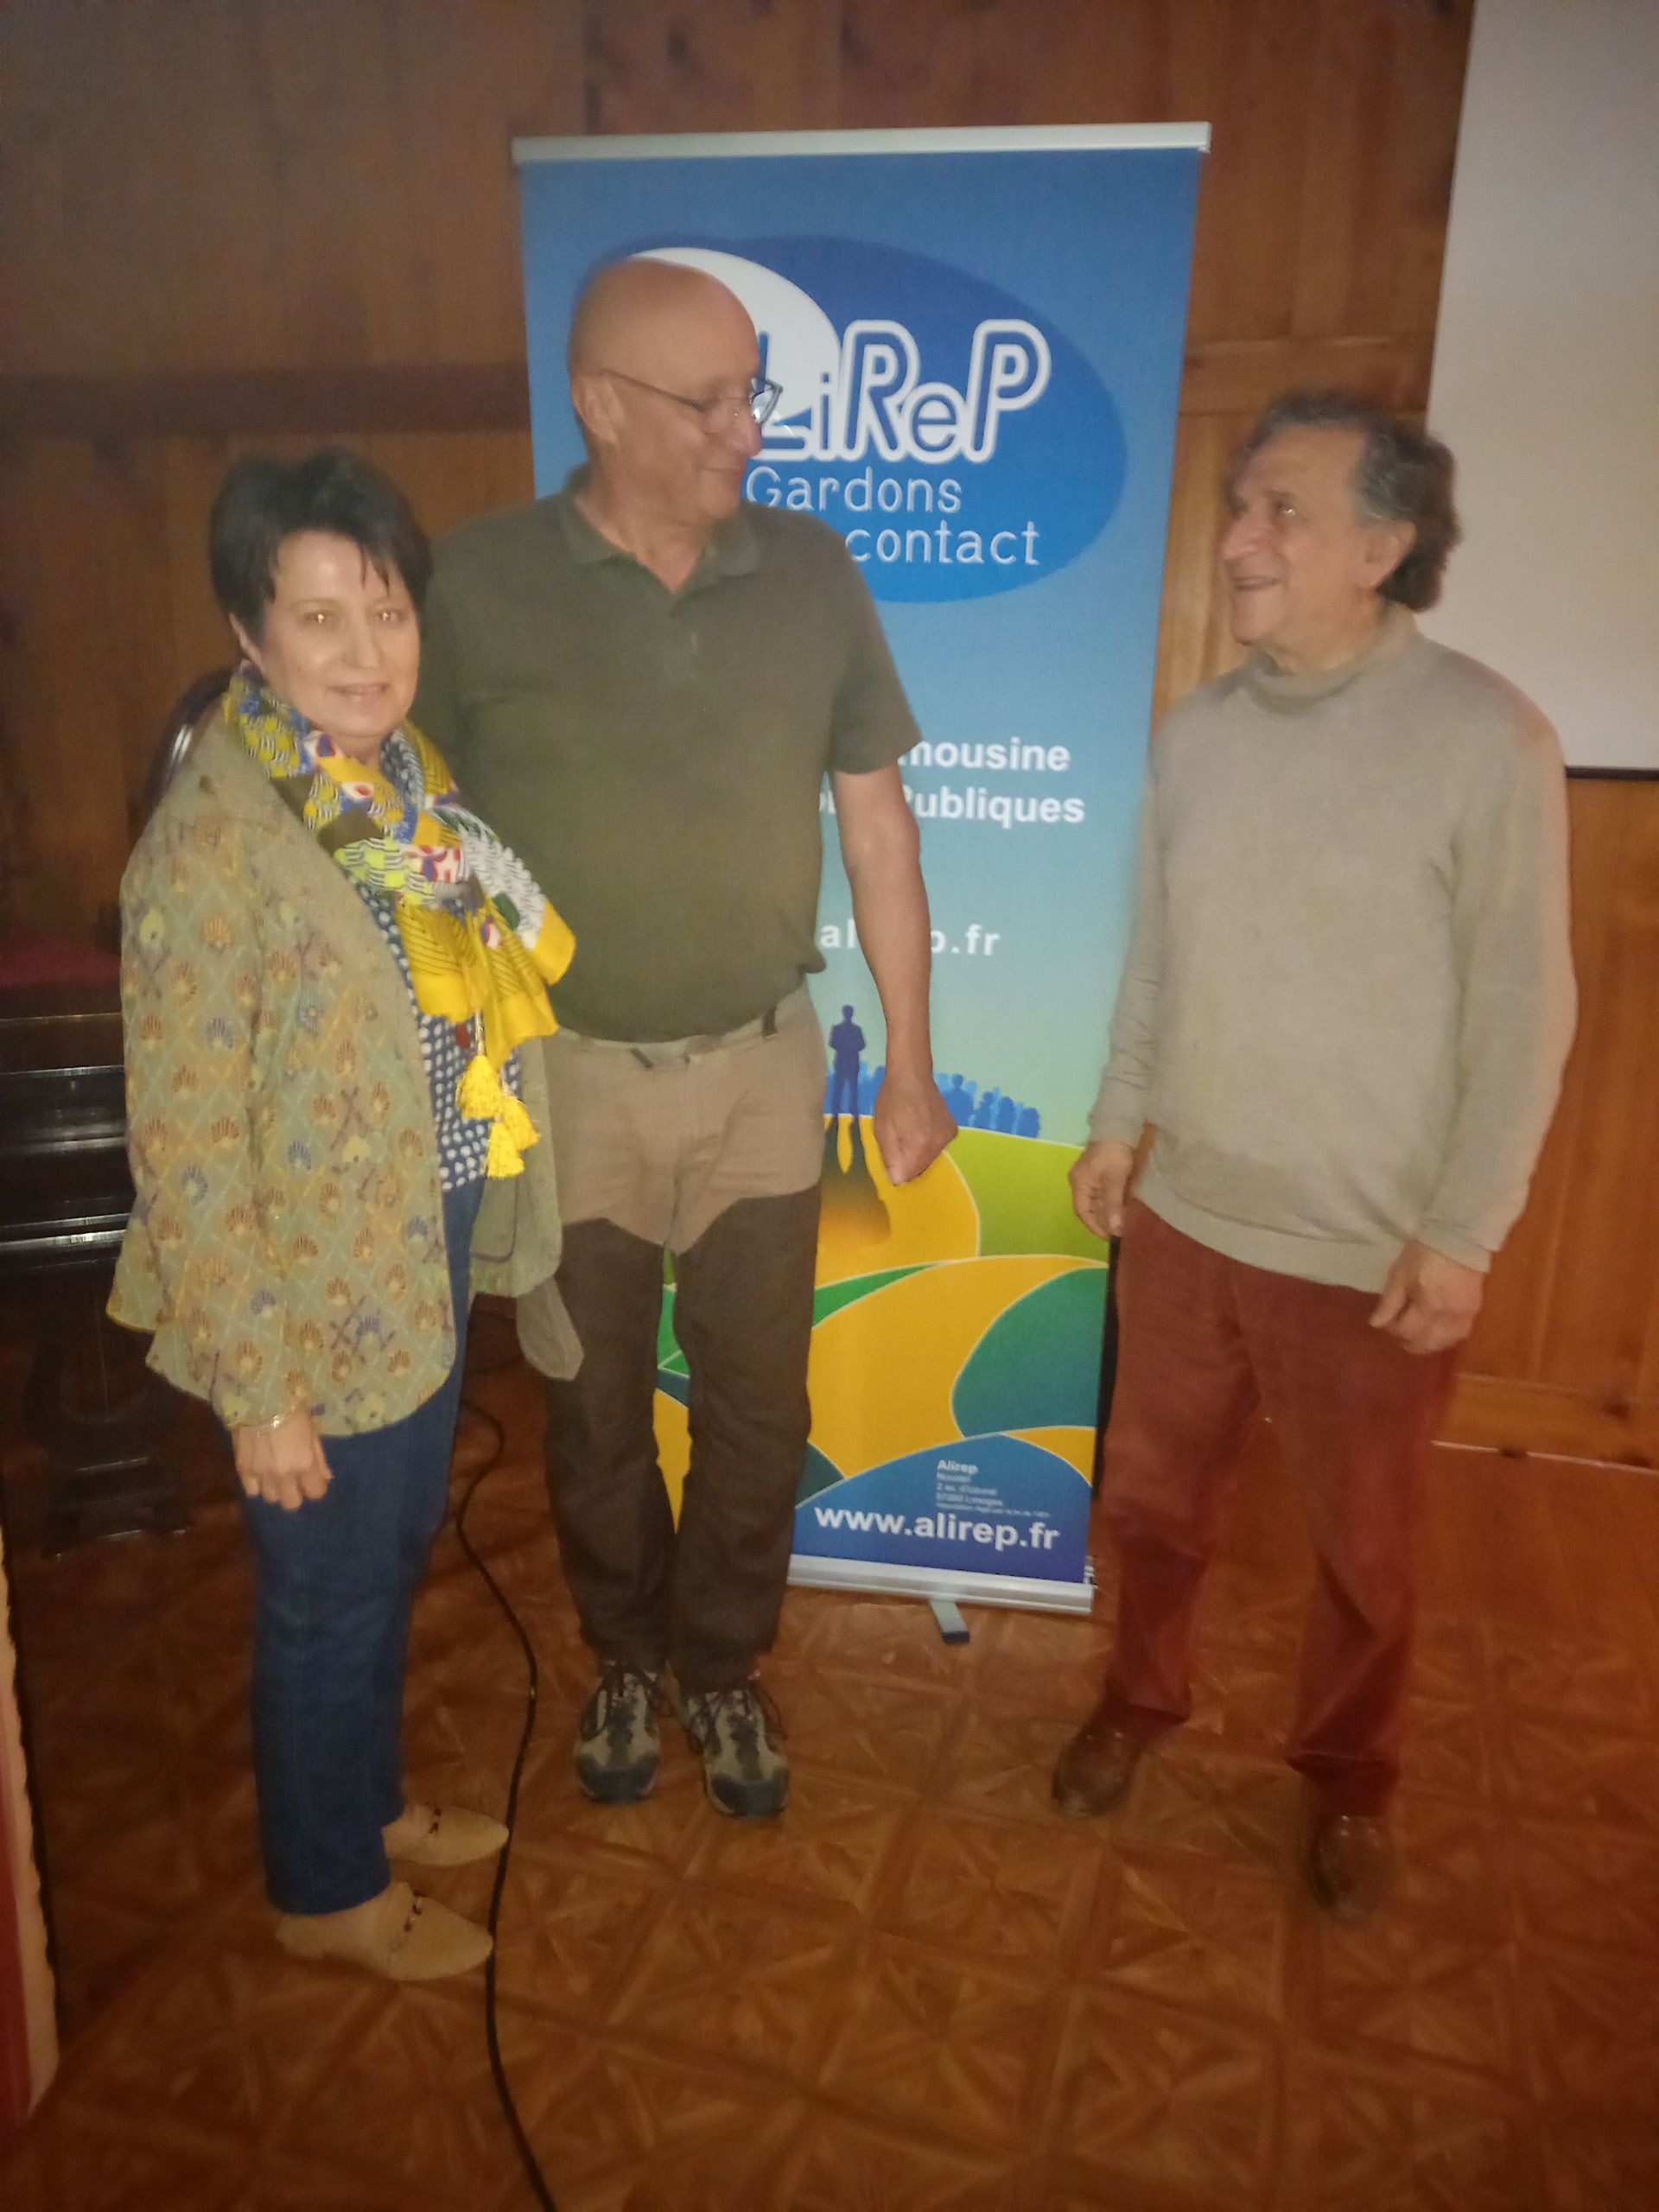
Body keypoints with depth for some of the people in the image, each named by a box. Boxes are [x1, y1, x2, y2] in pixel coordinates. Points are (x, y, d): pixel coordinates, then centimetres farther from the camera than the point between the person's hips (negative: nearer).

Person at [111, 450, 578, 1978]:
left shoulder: (407, 781, 0)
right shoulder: (213, 845, -23)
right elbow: (186, 1152, -21)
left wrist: (482, 1229, 10)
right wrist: (258, 1389, -17)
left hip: (427, 1263, 7)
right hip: (318, 1305, -7)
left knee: (395, 1562, 25)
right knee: (329, 1599, 15)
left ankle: (372, 1804, 51)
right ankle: (326, 1891, 42)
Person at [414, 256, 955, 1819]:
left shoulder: (812, 573, -3)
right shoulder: (477, 583, -10)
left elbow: (874, 823, 2)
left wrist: (910, 1063, 4)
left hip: (763, 1072, 2)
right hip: (563, 1082, -1)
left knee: (757, 1408, 13)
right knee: (594, 1412, 17)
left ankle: (721, 1662, 40)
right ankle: (624, 1656, 44)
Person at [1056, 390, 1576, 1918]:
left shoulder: (1485, 737, -14)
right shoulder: (1195, 733, 1)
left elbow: (1522, 1009, -12)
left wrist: (1463, 1234, -12)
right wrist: (1118, 1125, 10)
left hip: (1373, 1251, -4)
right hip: (1186, 1216, 4)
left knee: (1365, 1549, 16)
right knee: (1155, 1495, 19)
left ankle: (1350, 1782, 41)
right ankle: (1141, 1698, 45)